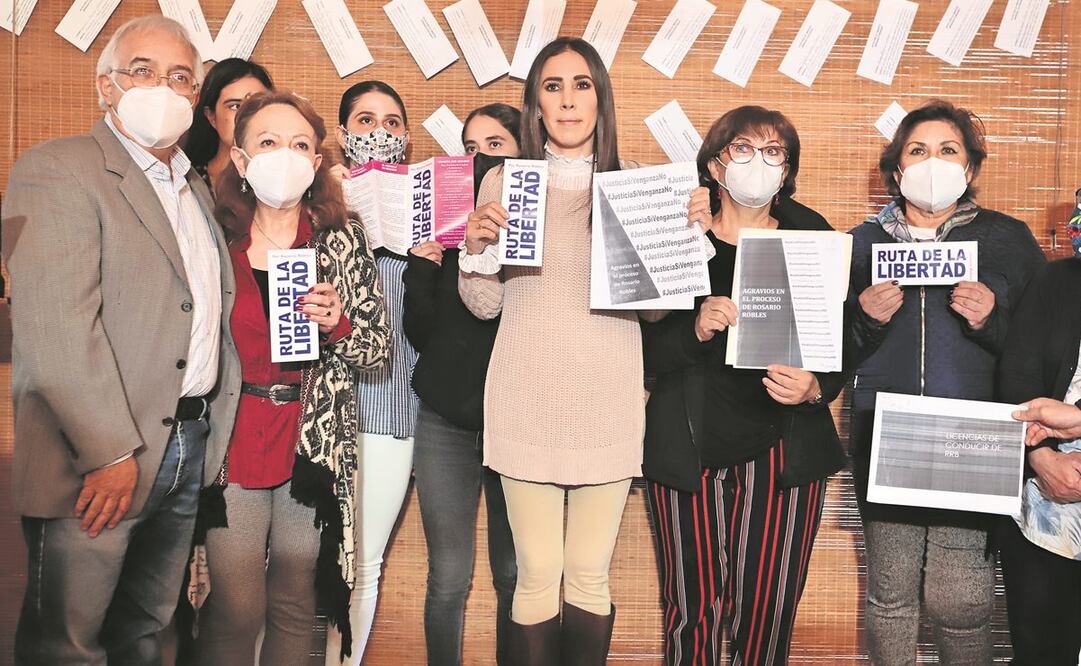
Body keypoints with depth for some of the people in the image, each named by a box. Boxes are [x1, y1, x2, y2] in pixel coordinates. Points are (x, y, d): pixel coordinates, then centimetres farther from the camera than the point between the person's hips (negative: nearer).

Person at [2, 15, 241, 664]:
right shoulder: (56, 170, -9)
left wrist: (215, 428, 11)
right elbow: (56, 324, -18)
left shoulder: (195, 187, 16)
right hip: (99, 462, -7)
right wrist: (110, 452, -20)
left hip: (189, 451, 7)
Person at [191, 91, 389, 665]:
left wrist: (336, 324, -15)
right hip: (232, 440, -1)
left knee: (295, 602, 12)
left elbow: (377, 348, 4)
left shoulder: (342, 239, 2)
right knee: (237, 606, 1)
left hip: (315, 442, 1)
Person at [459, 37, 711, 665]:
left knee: (590, 575, 9)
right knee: (538, 575, 4)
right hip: (527, 401, 0)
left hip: (608, 402, 1)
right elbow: (485, 306, 4)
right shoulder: (505, 181, 4)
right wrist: (477, 248, -14)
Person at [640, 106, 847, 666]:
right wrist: (696, 330, -20)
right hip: (688, 447, 0)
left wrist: (814, 389, -15)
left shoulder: (814, 239, 5)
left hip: (782, 448, 1)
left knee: (766, 609, 3)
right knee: (691, 607, 4)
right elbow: (646, 351, -2)